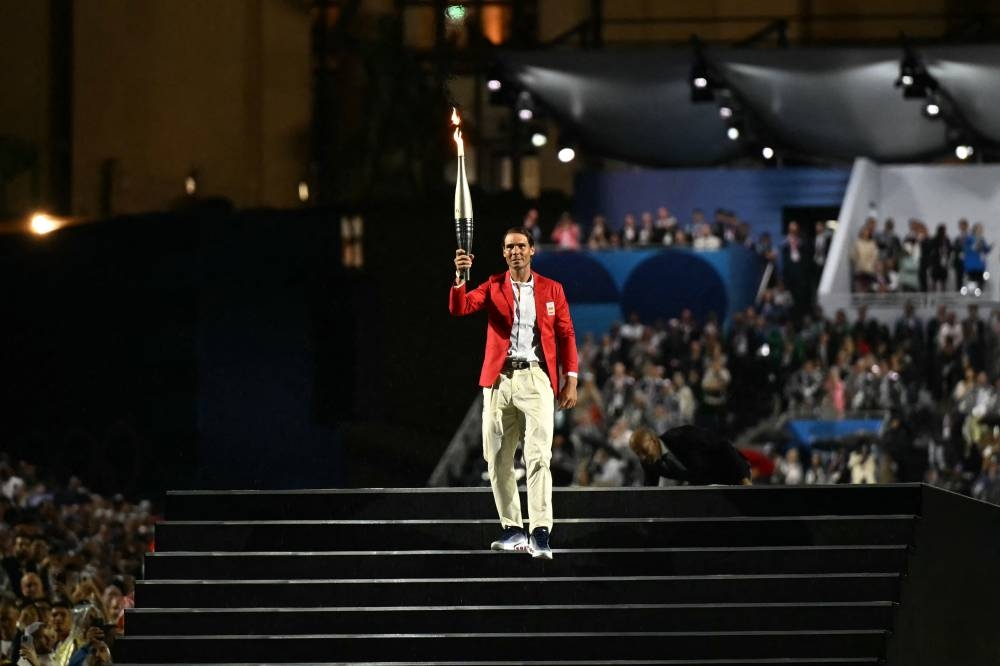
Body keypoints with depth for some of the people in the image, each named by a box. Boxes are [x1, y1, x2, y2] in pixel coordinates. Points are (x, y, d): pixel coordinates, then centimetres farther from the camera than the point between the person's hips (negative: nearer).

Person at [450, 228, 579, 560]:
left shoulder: (551, 290, 9)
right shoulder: (493, 287, 10)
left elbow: (566, 335, 8)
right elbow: (459, 308, -5)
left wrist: (571, 380, 0)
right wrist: (459, 277, -23)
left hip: (536, 378, -2)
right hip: (499, 380, 2)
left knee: (538, 456, -14)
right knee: (497, 459, 4)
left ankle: (540, 534, -19)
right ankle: (513, 530, 14)